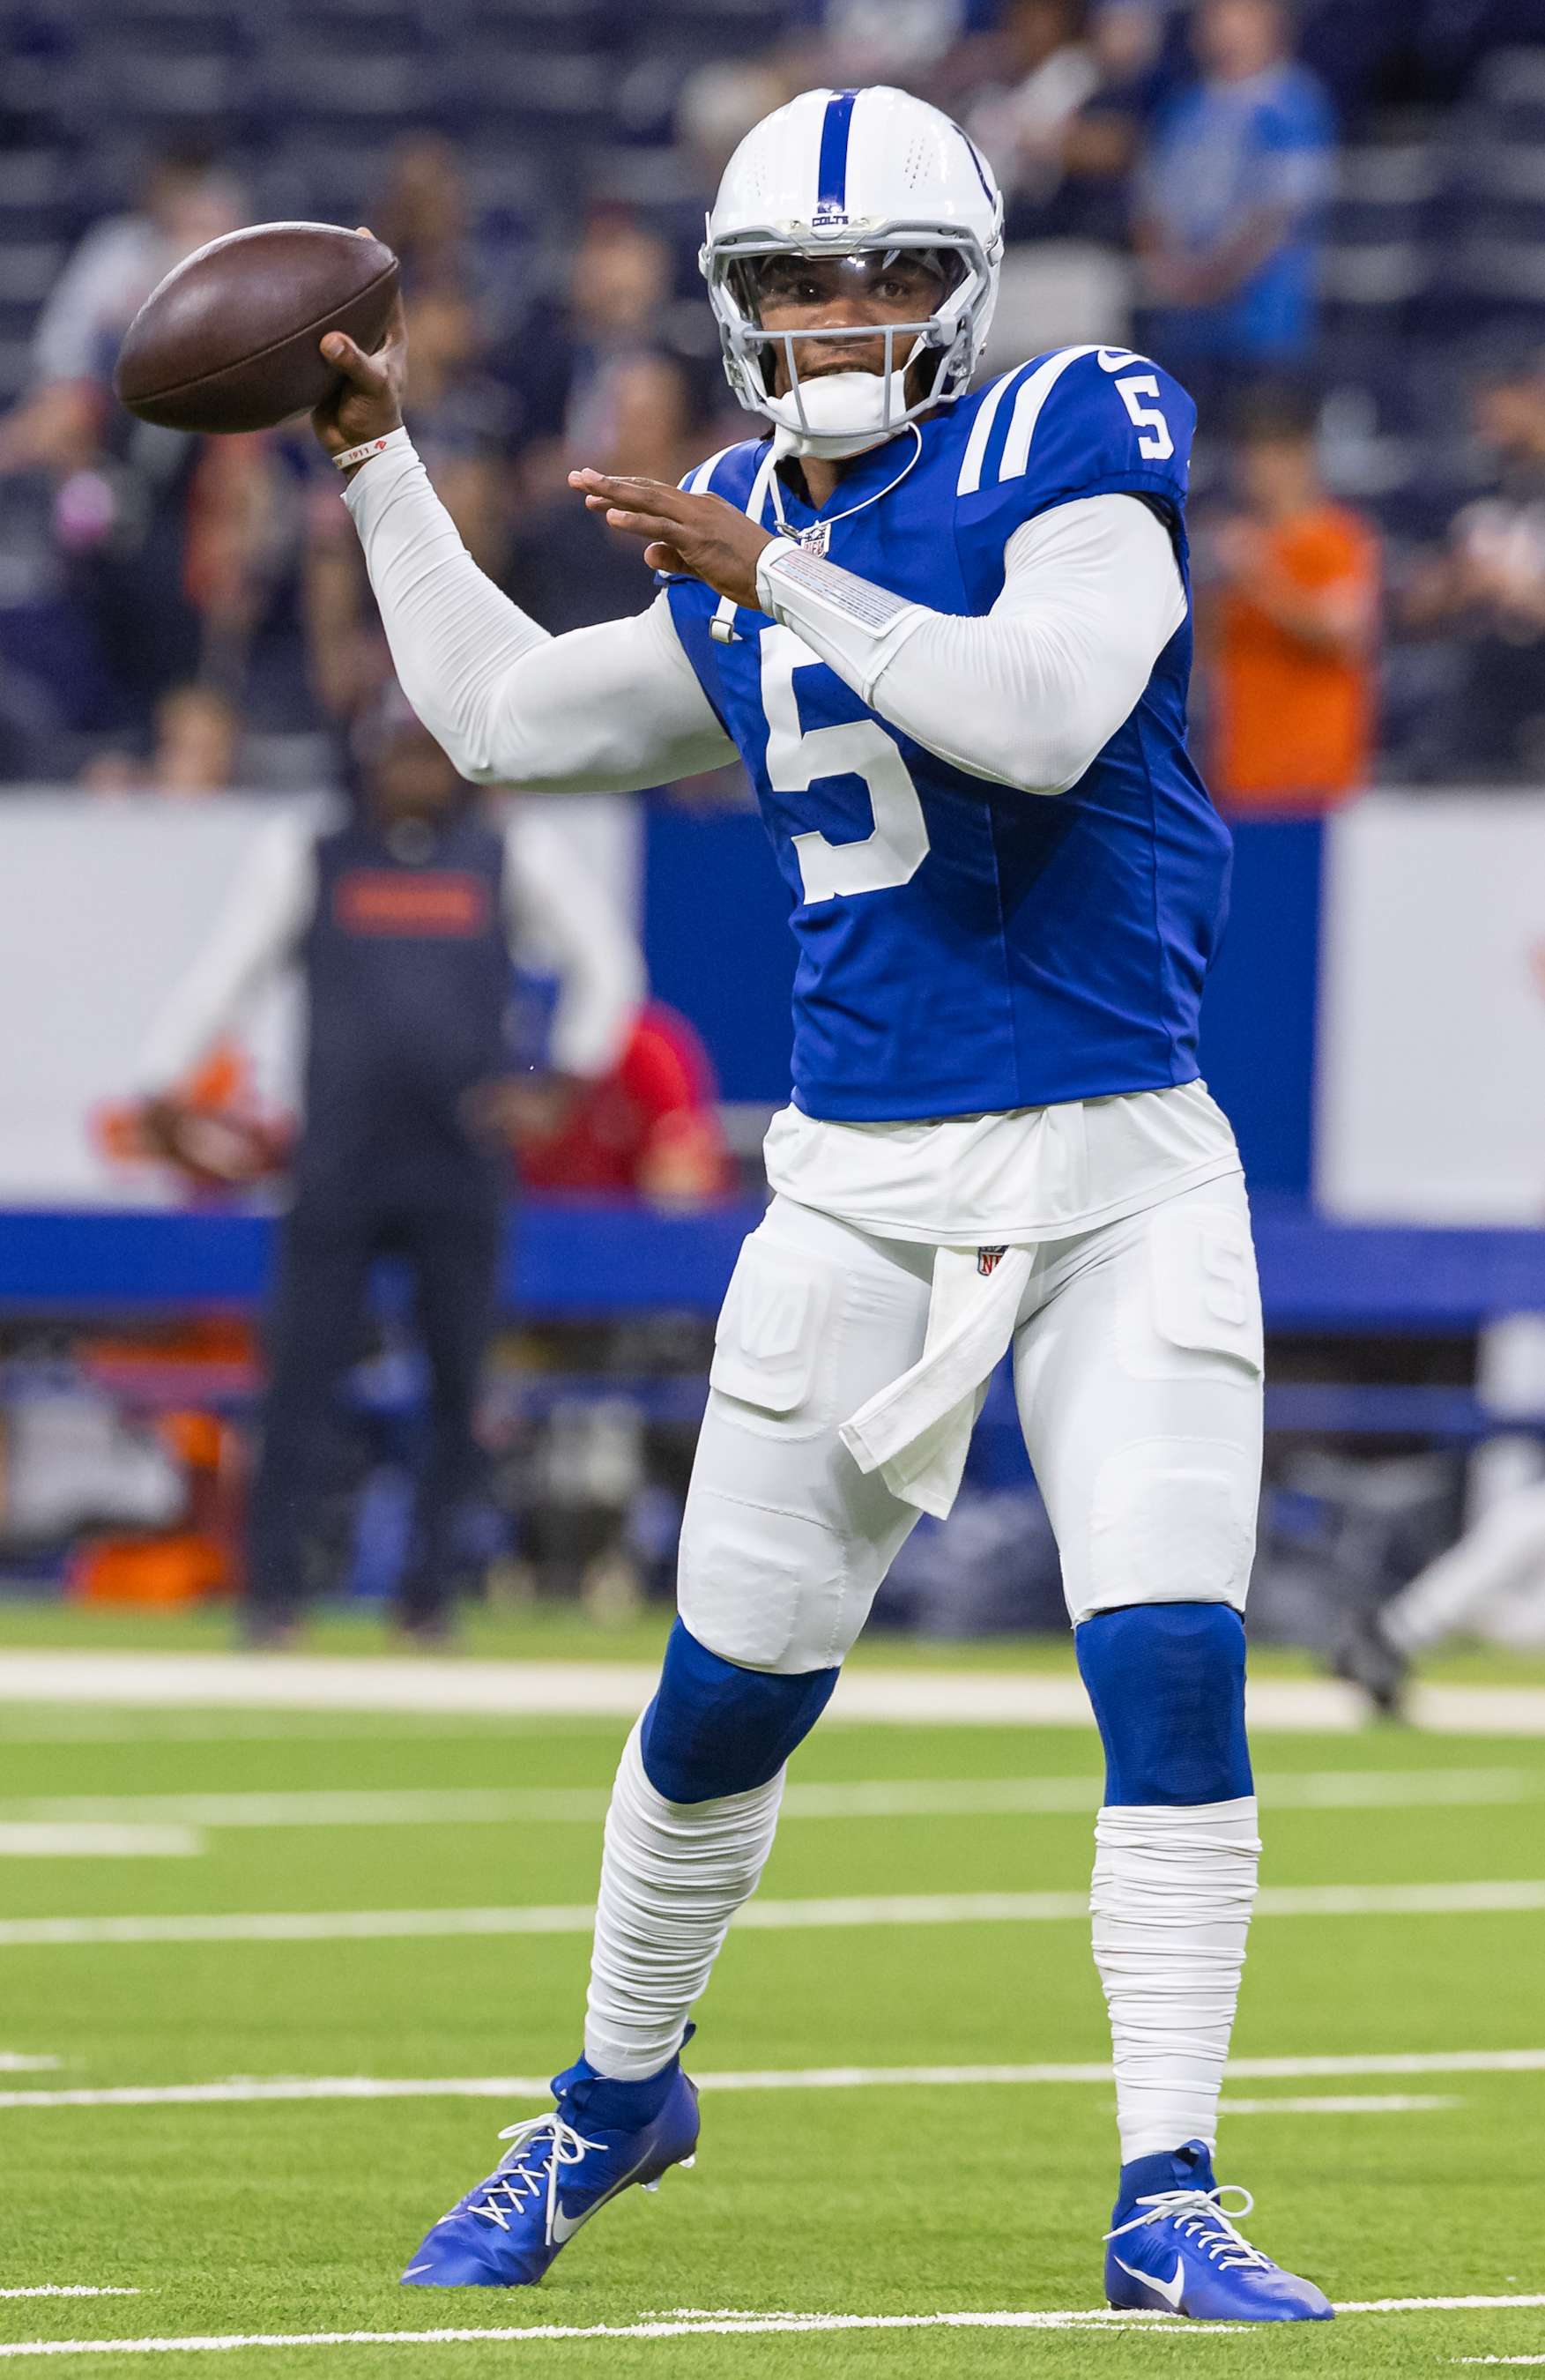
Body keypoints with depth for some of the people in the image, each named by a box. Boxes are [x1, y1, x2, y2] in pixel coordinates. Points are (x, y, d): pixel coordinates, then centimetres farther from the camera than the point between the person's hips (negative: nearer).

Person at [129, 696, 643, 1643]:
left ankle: (434, 1587, 9)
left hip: (462, 1166, 1)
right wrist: (163, 1087, -3)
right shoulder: (304, 859, 12)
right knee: (303, 1371, -6)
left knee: (461, 1380, 1)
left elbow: (607, 963, 9)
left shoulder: (516, 857, 12)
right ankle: (275, 1589, -2)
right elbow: (225, 972, 9)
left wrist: (568, 1077, -6)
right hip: (339, 1165, -1)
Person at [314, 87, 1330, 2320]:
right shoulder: (749, 547, 11)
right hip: (867, 1191, 4)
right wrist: (382, 458, 24)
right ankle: (615, 2095, 31)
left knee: (1173, 1673, -14)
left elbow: (1045, 714, -24)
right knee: (728, 1690, 9)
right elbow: (509, 715, 23)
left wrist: (784, 580, -25)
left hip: (1123, 1174, -4)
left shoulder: (1066, 457, -6)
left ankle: (1168, 2198, -8)